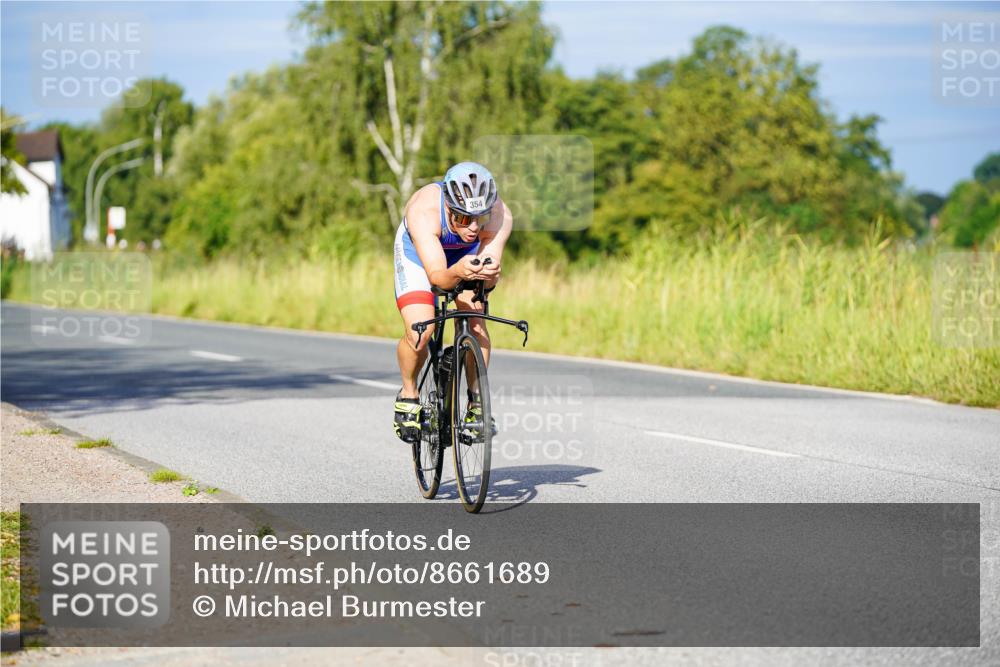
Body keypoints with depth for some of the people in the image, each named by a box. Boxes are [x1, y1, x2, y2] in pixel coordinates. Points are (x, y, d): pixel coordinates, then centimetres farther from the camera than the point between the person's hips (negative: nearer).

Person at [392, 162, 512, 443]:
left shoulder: (500, 215, -34)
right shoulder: (423, 210, -41)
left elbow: (491, 269, -34)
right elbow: (436, 276, -43)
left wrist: (489, 275, -57)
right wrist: (457, 273, -64)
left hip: (469, 254, 2)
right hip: (418, 253, -2)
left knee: (475, 322, -21)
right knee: (419, 333, -21)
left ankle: (476, 400, -3)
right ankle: (408, 394, 6)